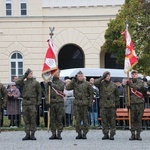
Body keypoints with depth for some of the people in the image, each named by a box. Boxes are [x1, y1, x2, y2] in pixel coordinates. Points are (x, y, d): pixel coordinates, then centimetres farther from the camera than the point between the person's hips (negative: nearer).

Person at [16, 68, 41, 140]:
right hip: (25, 102, 3)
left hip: (32, 103, -3)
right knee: (26, 120, 3)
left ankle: (32, 134, -1)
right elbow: (17, 83, -7)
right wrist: (24, 76, -5)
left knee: (33, 119, -4)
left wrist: (38, 102, -5)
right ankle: (27, 134, 6)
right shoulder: (24, 82, 13)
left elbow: (39, 93, 5)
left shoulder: (36, 83, 6)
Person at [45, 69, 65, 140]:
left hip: (59, 102, -1)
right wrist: (47, 102, -6)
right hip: (51, 102, 1)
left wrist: (52, 84, -16)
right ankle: (53, 133, 5)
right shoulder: (49, 82, 10)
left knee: (59, 118, -2)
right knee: (52, 119, 1)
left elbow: (60, 88, -13)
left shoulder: (61, 82, 9)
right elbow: (47, 92, 5)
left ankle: (59, 134, 2)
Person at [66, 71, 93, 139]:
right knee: (78, 119, 3)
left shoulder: (87, 84, 4)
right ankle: (79, 133, 9)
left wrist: (90, 102, -3)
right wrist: (73, 80, -6)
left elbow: (91, 94, 6)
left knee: (85, 119, 0)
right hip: (77, 103, 2)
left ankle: (84, 134, 6)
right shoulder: (75, 83, 8)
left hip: (85, 103, -2)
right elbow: (67, 88, -6)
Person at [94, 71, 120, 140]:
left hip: (112, 104, 0)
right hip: (103, 105, 0)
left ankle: (112, 134, 2)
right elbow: (95, 83, -18)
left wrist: (117, 102, 9)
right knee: (104, 120, 2)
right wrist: (102, 78, -18)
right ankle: (105, 134, 9)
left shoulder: (113, 85, 9)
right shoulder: (101, 84, 4)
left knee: (112, 120, -1)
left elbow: (117, 95, 16)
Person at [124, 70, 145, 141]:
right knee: (132, 120, 0)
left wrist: (131, 84, -24)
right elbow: (126, 93, 1)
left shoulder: (140, 82, 5)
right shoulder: (128, 83, 6)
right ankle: (133, 134, 4)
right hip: (132, 103, 0)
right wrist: (127, 103, -7)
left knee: (139, 119, 2)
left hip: (140, 103, 0)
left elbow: (138, 87, -17)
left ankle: (138, 134, 5)